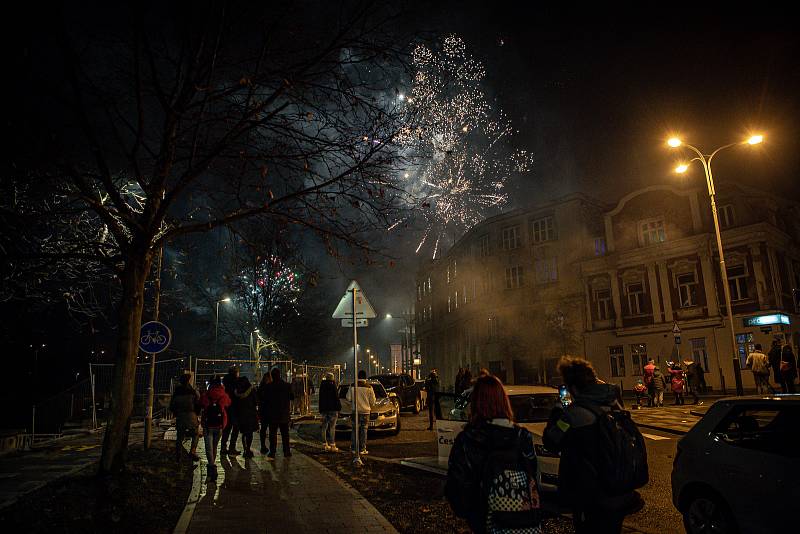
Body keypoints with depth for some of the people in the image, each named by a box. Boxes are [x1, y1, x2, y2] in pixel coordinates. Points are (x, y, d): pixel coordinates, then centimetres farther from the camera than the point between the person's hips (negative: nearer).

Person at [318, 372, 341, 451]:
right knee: (332, 427, -4)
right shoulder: (333, 385, -11)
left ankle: (326, 445, 14)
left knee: (324, 427, 11)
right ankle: (332, 445, -5)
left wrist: (320, 409, 18)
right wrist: (338, 408, -4)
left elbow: (320, 398, 13)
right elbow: (336, 397, -11)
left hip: (324, 409, 6)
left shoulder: (322, 385, 7)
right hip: (332, 409, -6)